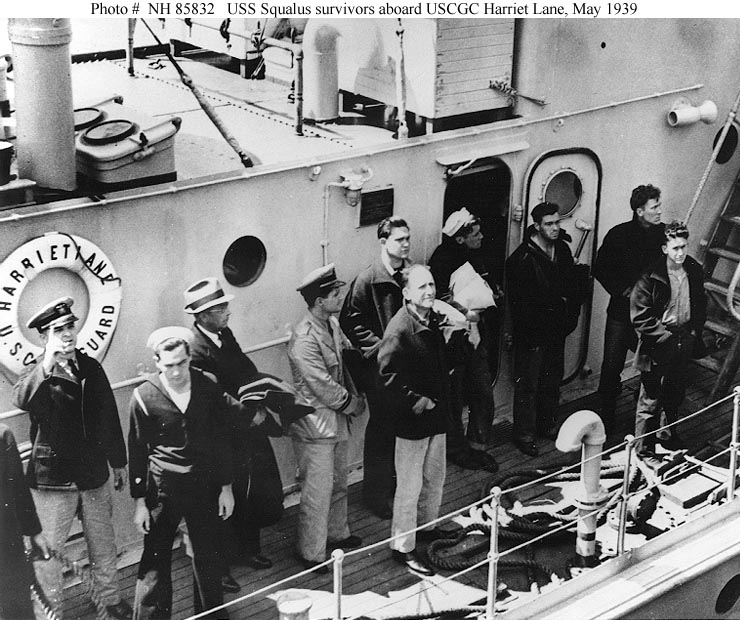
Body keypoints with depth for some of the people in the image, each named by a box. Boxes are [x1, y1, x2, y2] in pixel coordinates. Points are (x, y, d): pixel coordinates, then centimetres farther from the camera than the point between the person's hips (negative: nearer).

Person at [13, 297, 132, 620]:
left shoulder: (92, 368, 4)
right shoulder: (38, 373, -8)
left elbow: (110, 418, 12)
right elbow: (22, 398, -33)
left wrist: (119, 461, 17)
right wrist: (48, 363, -42)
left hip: (95, 475, 4)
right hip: (53, 480, -4)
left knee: (103, 546, 18)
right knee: (48, 552, 2)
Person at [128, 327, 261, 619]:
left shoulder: (208, 386, -4)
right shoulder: (144, 396, -10)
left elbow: (221, 438, 3)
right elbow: (137, 452, -3)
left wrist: (226, 487, 4)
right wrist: (139, 502, -2)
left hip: (204, 486, 2)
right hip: (163, 489, -2)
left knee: (208, 557, 14)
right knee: (155, 562, 2)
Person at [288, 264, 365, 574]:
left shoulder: (332, 324, 3)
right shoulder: (305, 339, -26)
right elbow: (324, 388, -24)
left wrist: (354, 395, -2)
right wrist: (354, 404, -9)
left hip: (336, 420, 9)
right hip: (315, 426, -9)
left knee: (339, 483, 23)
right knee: (317, 492, 2)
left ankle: (336, 534, 41)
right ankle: (311, 554, 15)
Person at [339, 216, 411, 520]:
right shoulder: (367, 279, -13)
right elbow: (351, 321, -11)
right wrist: (378, 346, -15)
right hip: (379, 366, -5)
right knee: (381, 428, 3)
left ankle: (397, 481, 31)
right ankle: (375, 494, 15)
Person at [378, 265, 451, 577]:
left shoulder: (435, 319, 5)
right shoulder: (399, 329, -22)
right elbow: (388, 374, -25)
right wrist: (415, 400, -25)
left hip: (437, 414, 9)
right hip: (412, 420, -8)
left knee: (435, 477, 22)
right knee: (410, 485, 1)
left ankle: (427, 526, 43)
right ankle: (402, 546, 13)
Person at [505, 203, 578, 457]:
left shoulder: (563, 250, 5)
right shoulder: (522, 258, -18)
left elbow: (570, 287, 15)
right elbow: (518, 300, -18)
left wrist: (571, 317, 7)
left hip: (557, 330, 7)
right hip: (532, 333, -7)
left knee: (553, 380, 17)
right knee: (528, 384, 1)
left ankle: (548, 424, 33)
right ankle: (524, 434, 10)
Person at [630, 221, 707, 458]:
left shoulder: (695, 271, 1)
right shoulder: (650, 276, -16)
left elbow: (700, 305, 15)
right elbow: (640, 316, -14)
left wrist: (694, 332, 4)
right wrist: (666, 336, -17)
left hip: (685, 343, 5)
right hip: (657, 347, -5)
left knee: (675, 396, 20)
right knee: (651, 401, 1)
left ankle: (670, 435, 41)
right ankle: (643, 452, 12)